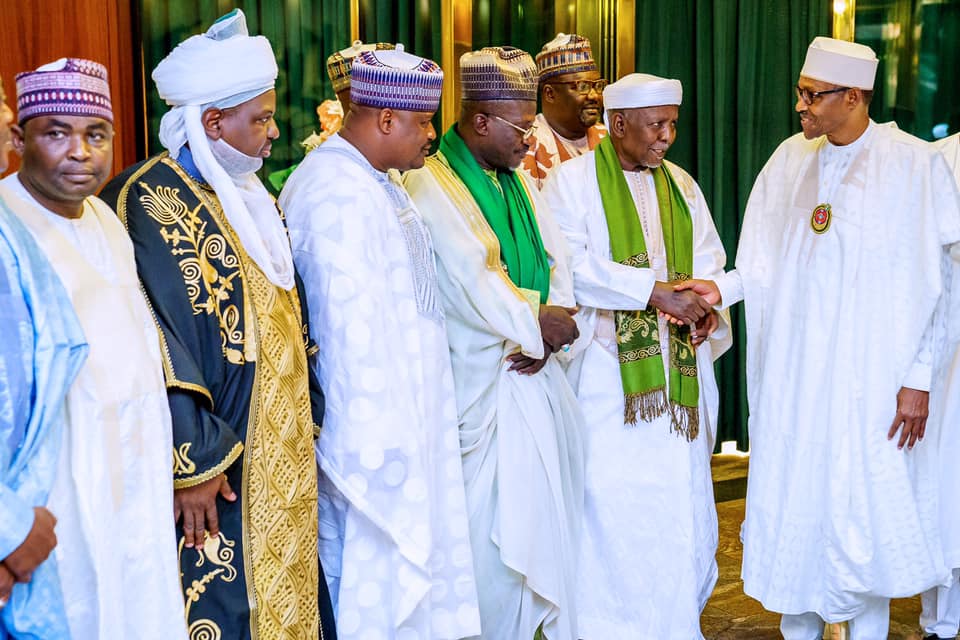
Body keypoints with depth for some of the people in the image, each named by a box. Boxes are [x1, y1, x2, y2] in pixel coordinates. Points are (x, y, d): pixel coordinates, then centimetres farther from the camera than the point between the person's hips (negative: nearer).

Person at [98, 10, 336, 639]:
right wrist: (192, 463, -20)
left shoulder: (251, 196, 11)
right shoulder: (149, 200, -16)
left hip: (281, 460, 8)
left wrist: (312, 415, 14)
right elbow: (156, 350, -21)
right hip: (214, 471, -8)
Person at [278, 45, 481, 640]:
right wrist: (377, 446, -22)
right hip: (377, 425, -10)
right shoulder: (338, 194, -21)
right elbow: (353, 327, -24)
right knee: (377, 574, 2)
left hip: (405, 414, 10)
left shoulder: (376, 182, 10)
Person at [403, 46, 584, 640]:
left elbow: (557, 260, 8)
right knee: (493, 519, -2)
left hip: (538, 374, 7)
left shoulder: (519, 181, 13)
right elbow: (471, 281, -18)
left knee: (547, 514, 10)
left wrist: (550, 330, -9)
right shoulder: (431, 187, -11)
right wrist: (535, 322, -9)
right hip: (485, 383, -7)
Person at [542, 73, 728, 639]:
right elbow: (570, 264, -14)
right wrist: (654, 290, -20)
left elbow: (710, 259, 16)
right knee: (612, 502, -6)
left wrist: (707, 298, -7)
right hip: (608, 368, -5)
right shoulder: (574, 180, -1)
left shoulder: (681, 185, 16)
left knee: (680, 499, 5)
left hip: (678, 370, 5)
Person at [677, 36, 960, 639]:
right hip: (792, 373, 4)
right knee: (793, 504, 10)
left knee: (866, 510, 0)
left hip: (870, 377, -4)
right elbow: (767, 263, 8)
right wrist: (722, 287, -11)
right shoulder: (790, 160, 7)